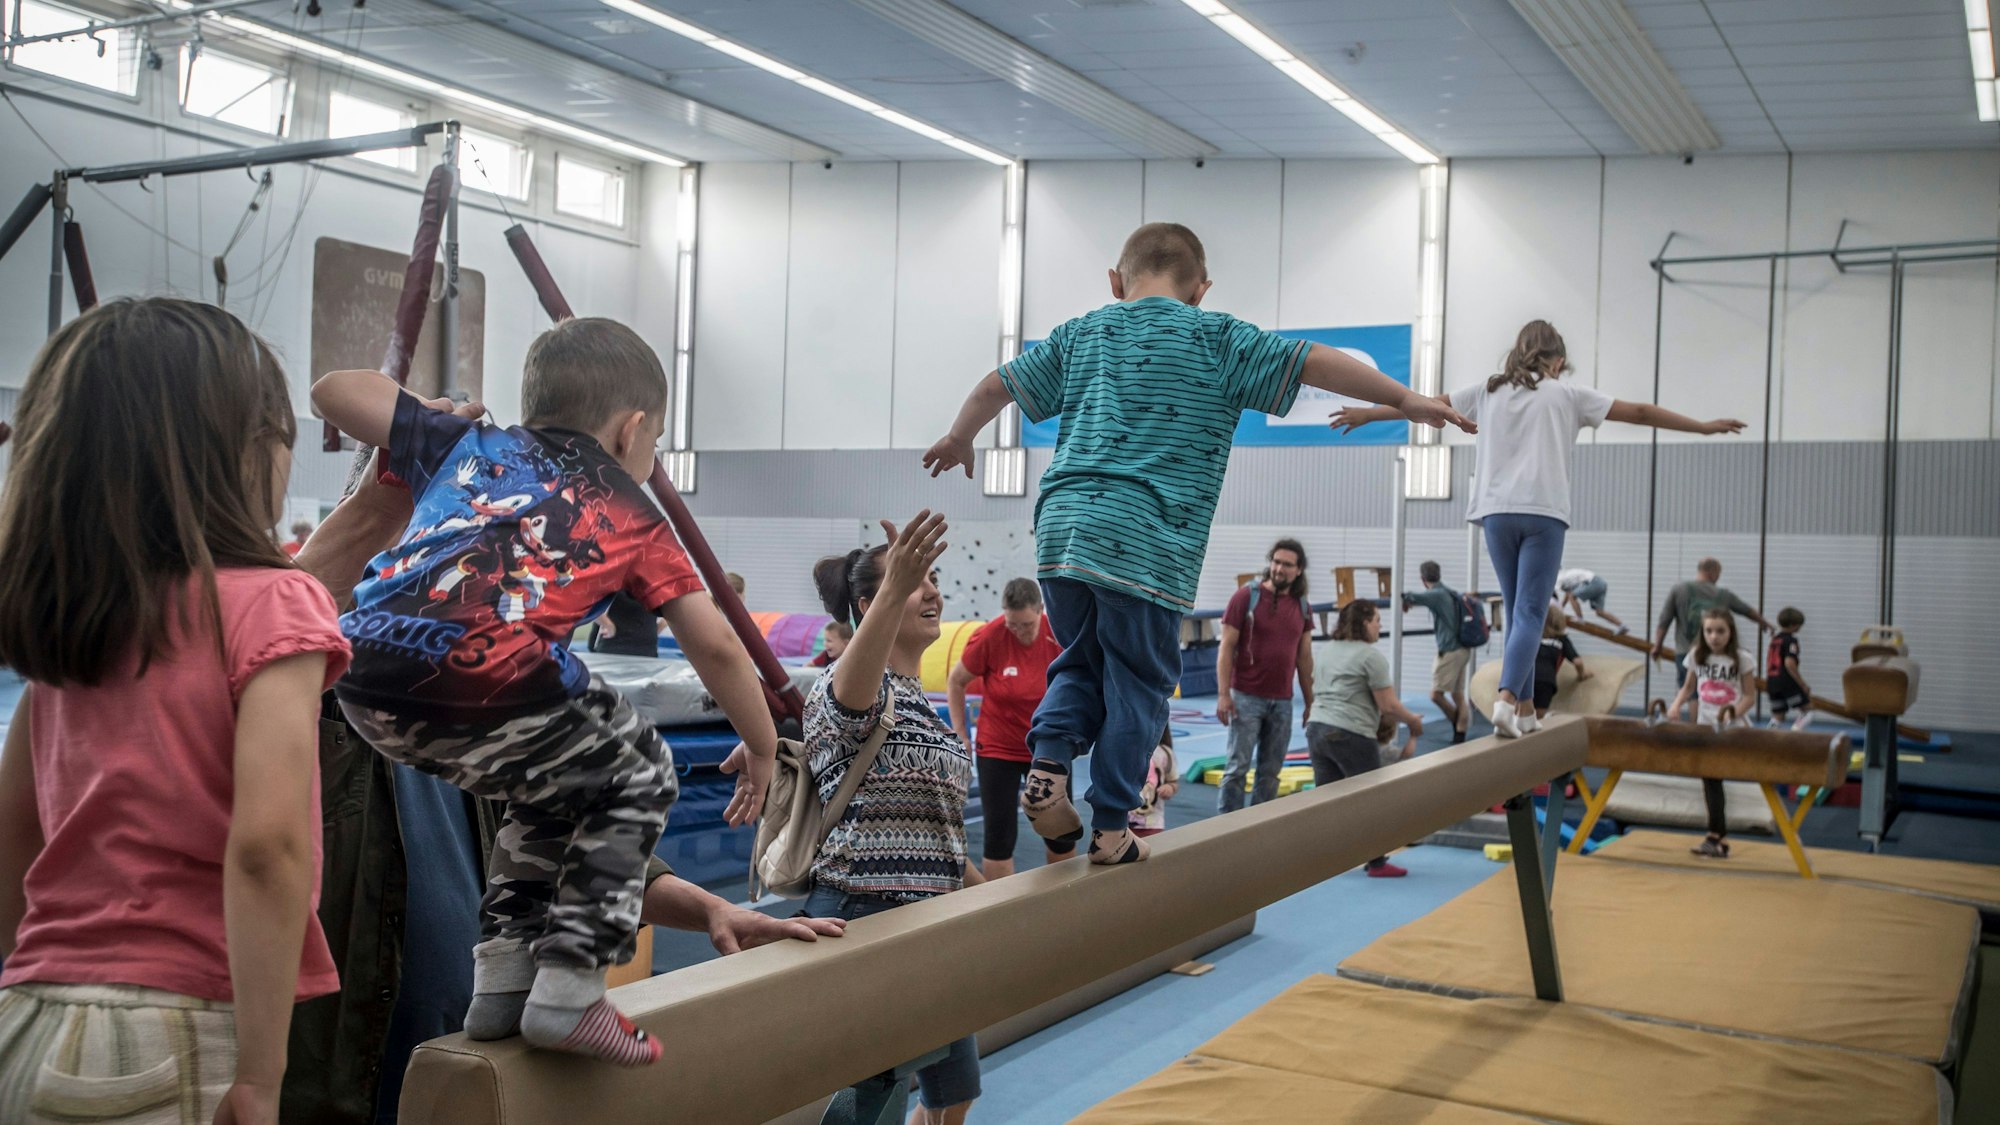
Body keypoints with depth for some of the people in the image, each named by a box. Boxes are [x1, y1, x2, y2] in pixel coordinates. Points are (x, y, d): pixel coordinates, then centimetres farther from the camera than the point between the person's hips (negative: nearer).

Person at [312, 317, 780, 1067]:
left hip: (366, 681, 6)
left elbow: (334, 390, 35)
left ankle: (502, 975, 30)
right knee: (637, 777, 21)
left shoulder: (471, 444, 30)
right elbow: (715, 647, 21)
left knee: (562, 779, 31)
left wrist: (439, 425, 52)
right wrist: (762, 747, 35)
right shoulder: (630, 514, 22)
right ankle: (568, 988, 13)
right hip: (488, 678, -6)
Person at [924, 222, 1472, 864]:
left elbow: (996, 386, 24)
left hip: (1062, 526, 4)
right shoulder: (1215, 338, 7)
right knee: (1137, 683, 7)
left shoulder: (1081, 334, 18)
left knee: (1081, 662, 21)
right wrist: (1406, 400, 5)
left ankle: (1049, 763, -2)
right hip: (1149, 542, -4)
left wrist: (958, 440, 42)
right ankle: (1110, 828, 9)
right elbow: (1314, 363, 0)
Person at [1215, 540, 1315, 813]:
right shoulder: (1246, 596, -5)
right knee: (1239, 765, -5)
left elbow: (1304, 658, 14)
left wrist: (1310, 702, 12)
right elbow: (1226, 648, -6)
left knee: (1271, 770, 6)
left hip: (1282, 701, 4)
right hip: (1247, 697, -4)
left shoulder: (1302, 606, 9)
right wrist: (1223, 694, -12)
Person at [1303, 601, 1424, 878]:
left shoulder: (1323, 650, 15)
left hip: (1316, 730, 7)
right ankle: (1377, 863, 11)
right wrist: (1413, 722, 7)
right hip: (1351, 737, -7)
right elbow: (1388, 706, -11)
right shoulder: (1371, 655, -9)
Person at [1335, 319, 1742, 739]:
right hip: (1543, 514, -3)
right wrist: (1705, 426, 17)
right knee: (1529, 614, -7)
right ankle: (1506, 699, -25)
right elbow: (1638, 412, 10)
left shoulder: (1488, 391, 15)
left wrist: (1364, 414, 34)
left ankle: (1525, 709, 12)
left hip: (1497, 513, 3)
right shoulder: (1566, 393, 8)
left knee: (1518, 613, 12)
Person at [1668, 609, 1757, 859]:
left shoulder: (1742, 659, -7)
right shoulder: (1697, 656, 2)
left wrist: (1733, 712, -21)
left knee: (1713, 779, -6)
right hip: (1704, 726, 4)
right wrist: (1677, 704, -6)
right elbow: (1688, 687, 12)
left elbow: (1749, 694, -4)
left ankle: (1716, 836, 4)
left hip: (1731, 729, -4)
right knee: (1709, 780, 5)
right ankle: (1719, 839, 13)